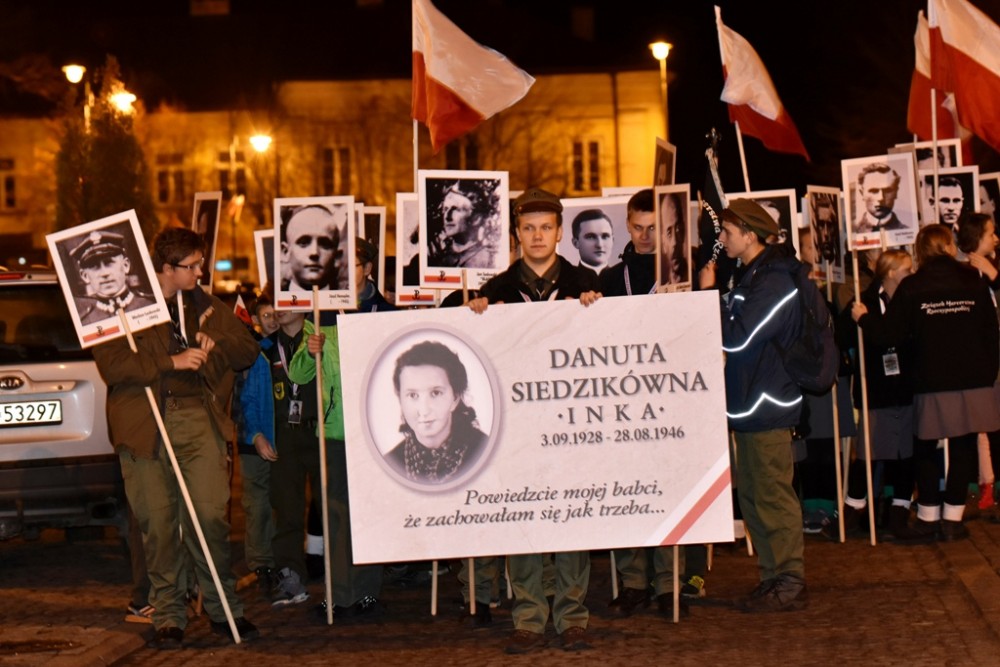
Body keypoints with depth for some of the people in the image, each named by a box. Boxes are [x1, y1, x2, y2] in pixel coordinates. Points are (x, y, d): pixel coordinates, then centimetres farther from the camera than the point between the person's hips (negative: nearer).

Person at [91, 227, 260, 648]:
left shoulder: (205, 306, 16)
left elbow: (248, 349, 21)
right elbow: (111, 365, -12)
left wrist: (215, 344, 0)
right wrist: (172, 362, -16)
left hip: (198, 417, 3)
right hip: (146, 421, -3)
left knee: (211, 514, -5)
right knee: (158, 523, -1)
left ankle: (224, 609, 8)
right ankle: (167, 616, 9)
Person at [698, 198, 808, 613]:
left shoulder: (773, 281, -16)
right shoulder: (751, 275, 15)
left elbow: (736, 337, -21)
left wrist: (709, 293, -12)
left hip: (767, 404, -10)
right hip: (750, 405, 10)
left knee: (772, 496, -5)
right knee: (753, 495, 13)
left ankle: (790, 584, 1)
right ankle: (774, 577, 21)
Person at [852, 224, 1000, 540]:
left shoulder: (911, 288, -4)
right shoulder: (974, 282, 2)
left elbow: (889, 335, -5)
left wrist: (863, 318, 13)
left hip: (932, 385, -1)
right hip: (973, 383, 1)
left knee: (926, 448, 13)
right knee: (963, 449, 5)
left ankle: (928, 515, 16)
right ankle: (952, 517, 4)